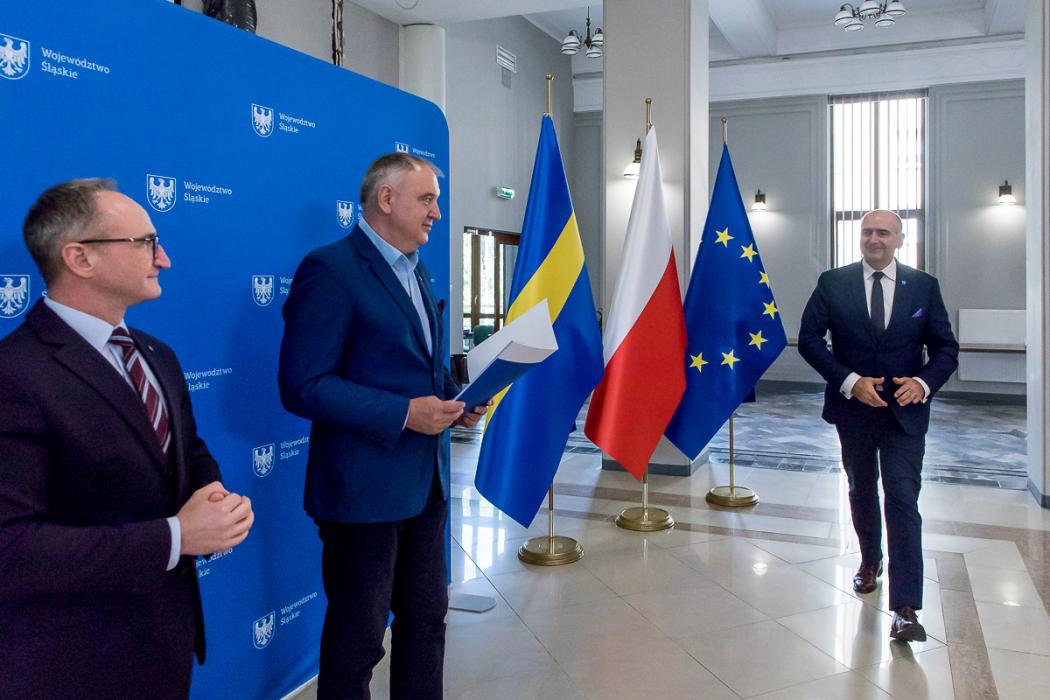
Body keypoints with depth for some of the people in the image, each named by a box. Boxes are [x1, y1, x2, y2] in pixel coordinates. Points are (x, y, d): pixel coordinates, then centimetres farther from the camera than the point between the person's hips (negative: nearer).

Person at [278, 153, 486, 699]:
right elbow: (303, 385, -20)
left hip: (425, 483, 8)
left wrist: (454, 399, 4)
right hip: (364, 488, -8)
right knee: (358, 638, 7)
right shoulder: (330, 269, -14)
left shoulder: (417, 272, 13)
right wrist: (404, 414, -22)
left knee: (426, 619, 19)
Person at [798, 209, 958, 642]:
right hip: (853, 409, 1)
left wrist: (924, 382, -18)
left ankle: (905, 609, -8)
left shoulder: (924, 287, 1)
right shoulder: (833, 283, -2)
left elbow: (946, 348, 3)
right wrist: (850, 381, -18)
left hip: (905, 412, -1)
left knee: (903, 504, -8)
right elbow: (809, 338, -6)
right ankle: (870, 561, 45)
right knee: (862, 493, 19)